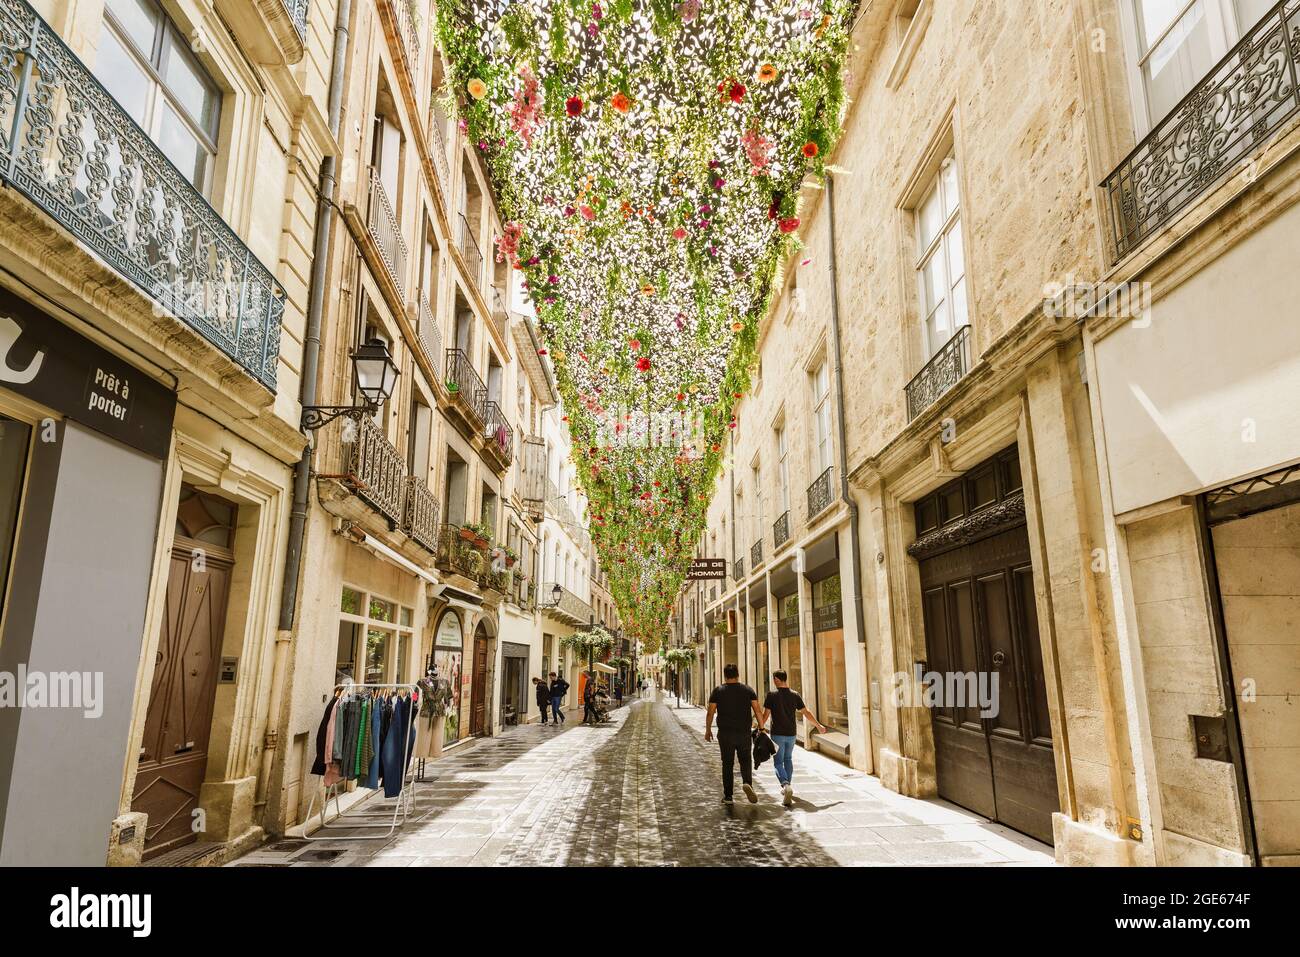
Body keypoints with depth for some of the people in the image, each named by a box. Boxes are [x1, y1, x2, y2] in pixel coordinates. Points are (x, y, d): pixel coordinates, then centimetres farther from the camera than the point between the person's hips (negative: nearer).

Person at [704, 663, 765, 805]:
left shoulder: (718, 691, -1)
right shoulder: (748, 690, 2)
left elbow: (710, 713, -1)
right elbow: (757, 711, -3)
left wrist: (708, 730, 9)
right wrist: (761, 728, 5)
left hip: (725, 734, 0)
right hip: (744, 733, 1)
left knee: (727, 764, 8)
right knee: (745, 761, 13)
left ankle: (728, 796, 9)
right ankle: (747, 783, -13)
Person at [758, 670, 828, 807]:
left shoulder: (772, 695, -9)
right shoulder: (794, 695, 1)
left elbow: (765, 715, -9)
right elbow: (806, 713, 5)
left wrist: (760, 728, 5)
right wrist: (819, 725, 16)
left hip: (777, 734, -4)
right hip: (791, 734, 4)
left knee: (778, 762, 0)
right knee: (788, 759, 22)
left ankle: (786, 785, -23)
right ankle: (787, 787, 28)